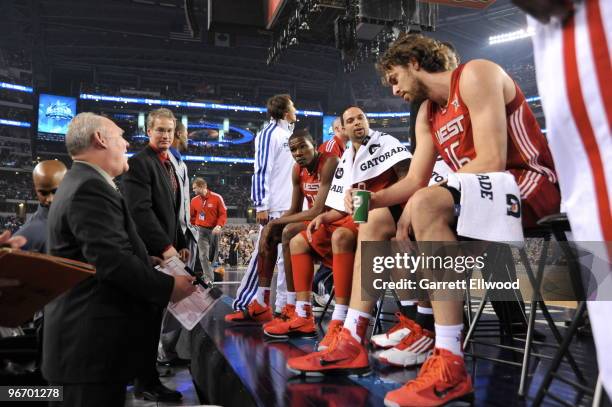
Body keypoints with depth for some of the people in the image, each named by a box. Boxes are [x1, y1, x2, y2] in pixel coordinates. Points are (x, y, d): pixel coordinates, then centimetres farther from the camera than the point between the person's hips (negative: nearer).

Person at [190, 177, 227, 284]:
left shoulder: (217, 197, -8)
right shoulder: (194, 200, 2)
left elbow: (223, 214, -7)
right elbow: (192, 216, 13)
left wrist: (219, 226, -21)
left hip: (214, 230, -1)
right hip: (201, 230, 1)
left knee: (213, 255, 7)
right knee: (203, 255, -11)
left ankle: (208, 276, 23)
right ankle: (209, 279, -11)